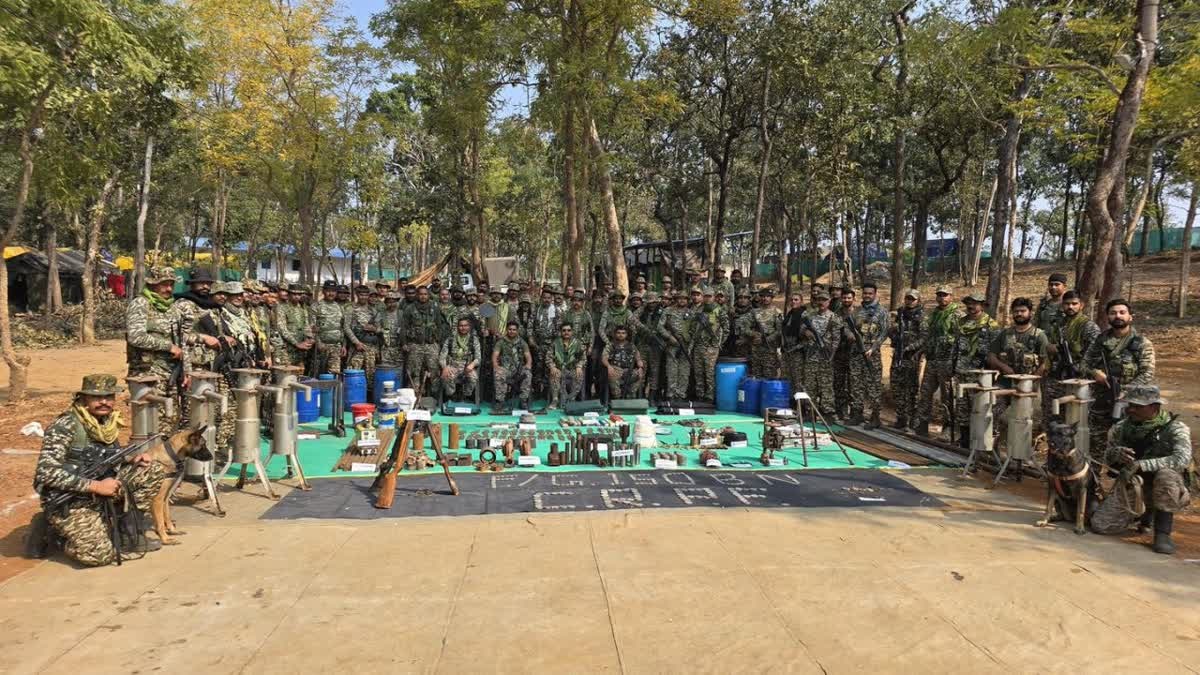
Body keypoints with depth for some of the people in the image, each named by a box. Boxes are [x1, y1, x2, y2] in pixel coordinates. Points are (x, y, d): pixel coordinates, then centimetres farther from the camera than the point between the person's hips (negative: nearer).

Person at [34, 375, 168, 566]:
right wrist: (96, 486, -27)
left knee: (154, 471, -2)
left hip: (99, 495, 7)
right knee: (101, 554, -22)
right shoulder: (65, 426, -20)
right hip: (69, 504, -7)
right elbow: (46, 472, -27)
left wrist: (133, 458, -2)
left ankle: (126, 529, 4)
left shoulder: (108, 422, 2)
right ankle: (62, 535, 10)